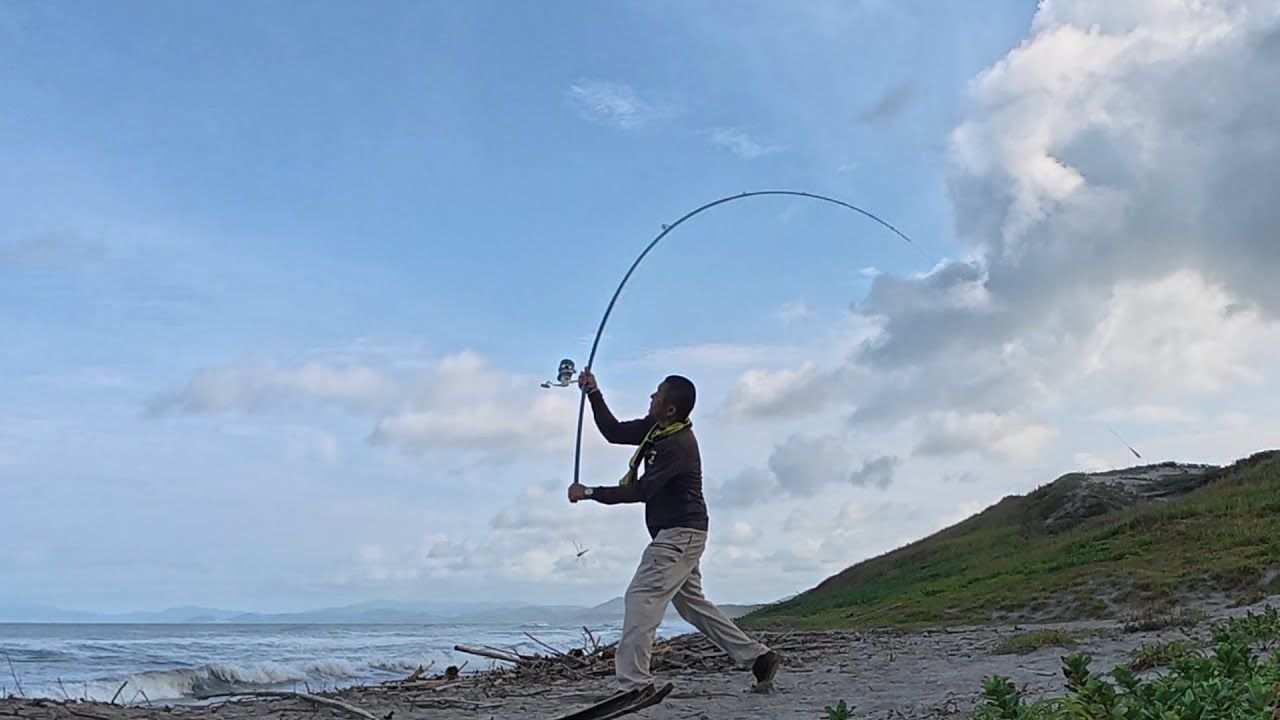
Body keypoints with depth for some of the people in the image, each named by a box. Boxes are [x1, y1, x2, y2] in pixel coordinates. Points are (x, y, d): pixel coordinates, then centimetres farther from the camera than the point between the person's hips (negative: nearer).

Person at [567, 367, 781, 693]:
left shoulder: (679, 445, -22)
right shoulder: (654, 428, 7)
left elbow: (642, 490, -21)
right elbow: (614, 432, 16)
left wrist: (590, 493, -15)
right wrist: (594, 394, 5)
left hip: (681, 534, -10)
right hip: (674, 534, 10)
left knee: (642, 597, -14)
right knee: (692, 602, 16)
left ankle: (633, 684, -14)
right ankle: (758, 657, 21)